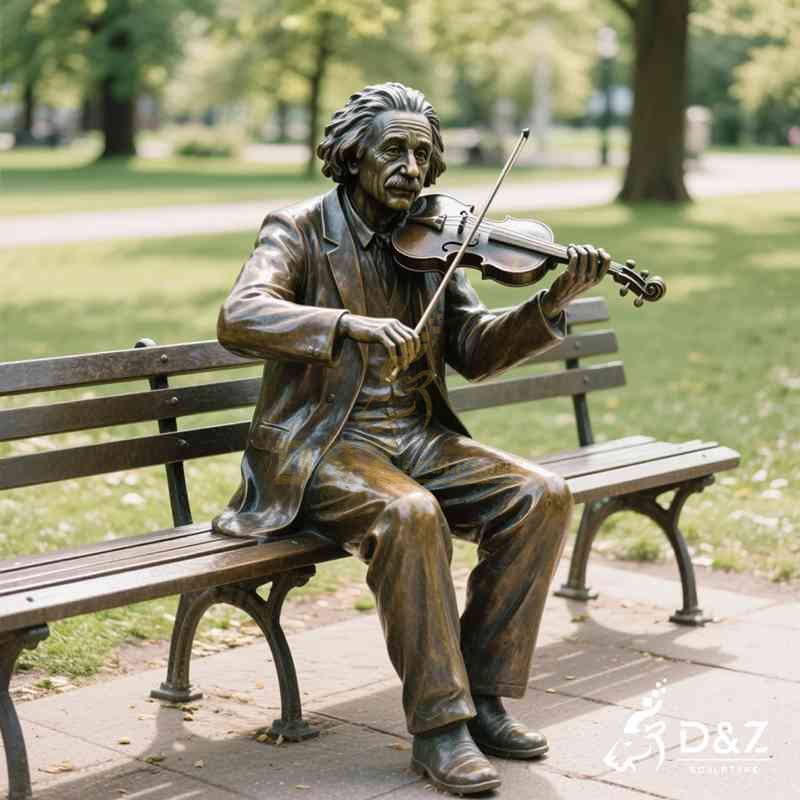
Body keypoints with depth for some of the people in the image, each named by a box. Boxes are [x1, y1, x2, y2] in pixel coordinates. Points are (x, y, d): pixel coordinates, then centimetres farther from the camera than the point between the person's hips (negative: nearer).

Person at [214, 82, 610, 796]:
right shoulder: (298, 230, -3)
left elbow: (475, 351, 6)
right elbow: (239, 318, -21)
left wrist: (553, 303, -12)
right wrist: (351, 323, -36)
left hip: (418, 438, 6)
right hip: (323, 446, -5)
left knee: (542, 495, -15)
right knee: (411, 514, -35)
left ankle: (483, 698, -7)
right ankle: (439, 726, -22)